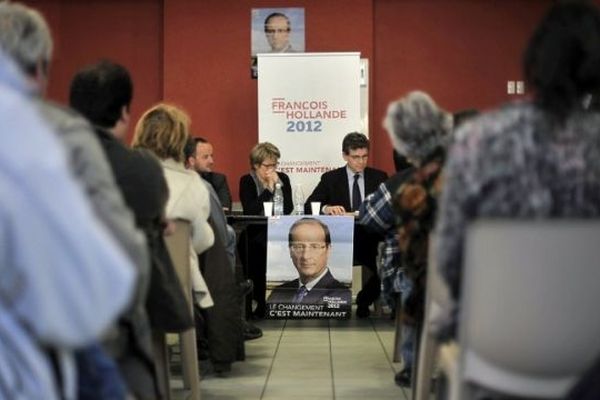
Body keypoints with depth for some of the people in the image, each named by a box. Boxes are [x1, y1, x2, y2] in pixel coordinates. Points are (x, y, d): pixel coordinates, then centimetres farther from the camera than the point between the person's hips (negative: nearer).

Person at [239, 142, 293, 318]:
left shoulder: (283, 178, 8)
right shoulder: (246, 181, 0)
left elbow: (288, 209, -4)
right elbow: (249, 210, -16)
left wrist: (278, 185, -12)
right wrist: (268, 189, -13)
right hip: (254, 234, -2)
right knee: (258, 247, -30)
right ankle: (259, 302, -13)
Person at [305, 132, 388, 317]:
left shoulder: (379, 177, 12)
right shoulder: (331, 178, 8)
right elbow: (308, 206, -1)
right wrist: (326, 208, -23)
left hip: (371, 240, 1)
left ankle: (364, 301, 5)